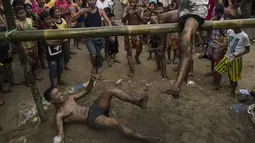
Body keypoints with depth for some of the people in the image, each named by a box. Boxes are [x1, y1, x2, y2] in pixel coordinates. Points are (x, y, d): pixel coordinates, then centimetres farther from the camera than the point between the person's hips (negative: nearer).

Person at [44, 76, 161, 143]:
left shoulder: (70, 98, 17)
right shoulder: (59, 115, -3)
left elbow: (87, 91, 20)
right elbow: (60, 133, -14)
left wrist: (91, 82, -1)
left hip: (95, 108, 7)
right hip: (93, 119, -7)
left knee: (110, 90, -17)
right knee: (116, 123, -34)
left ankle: (139, 103, -17)